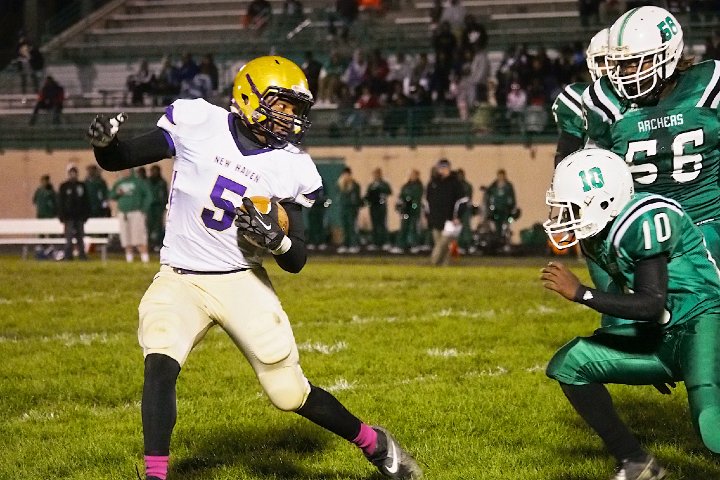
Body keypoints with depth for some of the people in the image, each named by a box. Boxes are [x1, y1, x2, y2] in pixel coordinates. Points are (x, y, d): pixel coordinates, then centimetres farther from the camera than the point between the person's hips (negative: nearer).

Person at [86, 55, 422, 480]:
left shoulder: (291, 168, -5)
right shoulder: (197, 124, -9)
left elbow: (296, 262, 0)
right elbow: (117, 160, -3)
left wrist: (277, 241, -23)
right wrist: (104, 141, -26)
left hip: (242, 283, 0)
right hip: (180, 281, 0)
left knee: (290, 392, 1)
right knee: (161, 365, -27)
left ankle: (373, 443, 25)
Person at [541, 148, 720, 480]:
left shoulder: (644, 221, -22)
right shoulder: (598, 232, 5)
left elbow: (651, 305, -26)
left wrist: (579, 293, -26)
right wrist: (650, 362, 20)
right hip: (661, 333, 10)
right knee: (569, 365, 3)